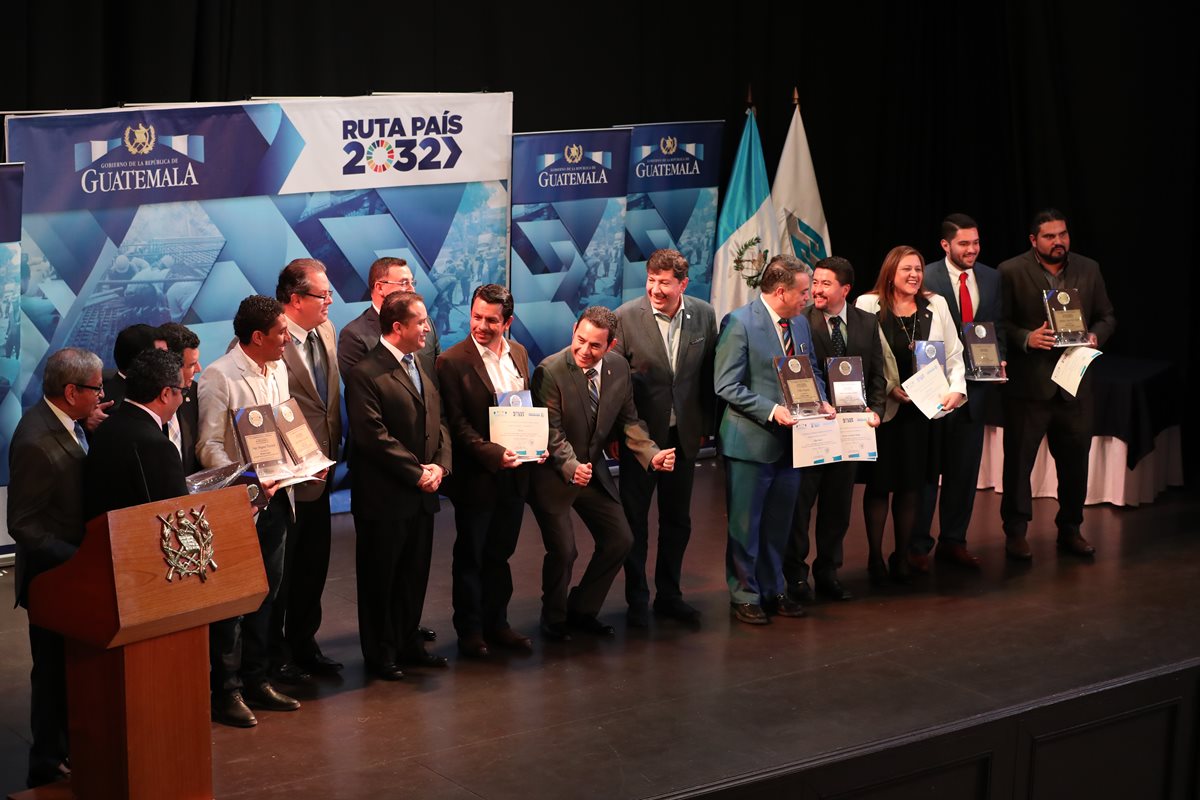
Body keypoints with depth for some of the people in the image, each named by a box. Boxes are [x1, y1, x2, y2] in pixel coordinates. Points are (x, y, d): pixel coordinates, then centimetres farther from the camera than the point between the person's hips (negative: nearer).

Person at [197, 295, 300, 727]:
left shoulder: (277, 371, 10)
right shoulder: (219, 377, -14)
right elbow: (209, 447, -16)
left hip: (275, 497, 8)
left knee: (265, 594, 15)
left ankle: (255, 680, 26)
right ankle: (226, 692, 8)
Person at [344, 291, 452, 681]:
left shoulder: (422, 368, 12)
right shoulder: (366, 374, -15)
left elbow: (439, 422, 14)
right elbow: (373, 436, -20)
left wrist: (440, 465, -3)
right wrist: (416, 472, -17)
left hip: (422, 494, 8)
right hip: (384, 496, -8)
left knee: (415, 574, 16)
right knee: (379, 577, 6)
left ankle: (408, 642, 30)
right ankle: (380, 653, 17)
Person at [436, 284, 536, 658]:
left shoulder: (518, 354, 6)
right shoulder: (453, 361, -13)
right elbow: (457, 424, -15)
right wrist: (493, 454, -23)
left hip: (513, 473, 5)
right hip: (476, 476, -5)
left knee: (500, 554, 16)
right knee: (470, 557, 8)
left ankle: (496, 623, 28)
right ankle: (470, 630, 19)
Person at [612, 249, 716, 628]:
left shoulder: (703, 315, -3)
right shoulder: (626, 317, -12)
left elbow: (709, 374, 6)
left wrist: (704, 425, 7)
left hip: (683, 435, 3)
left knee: (677, 521, 13)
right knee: (635, 519, 7)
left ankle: (669, 596, 27)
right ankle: (637, 600, 18)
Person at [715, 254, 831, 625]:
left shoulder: (800, 323, 8)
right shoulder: (739, 323, -15)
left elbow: (812, 371, 20)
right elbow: (726, 386, -17)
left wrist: (821, 401, -1)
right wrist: (772, 410, -23)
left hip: (790, 438, 7)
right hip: (751, 441, -7)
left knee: (779, 522, 16)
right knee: (745, 524, 4)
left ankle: (773, 590, 29)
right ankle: (744, 595, 16)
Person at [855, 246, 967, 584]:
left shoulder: (936, 305, 6)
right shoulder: (869, 306, -5)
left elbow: (954, 354, 8)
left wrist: (957, 389, -7)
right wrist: (890, 389, -15)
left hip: (924, 410, 3)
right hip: (883, 409, -3)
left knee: (912, 484, 8)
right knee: (879, 483, 4)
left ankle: (902, 556, 20)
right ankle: (875, 557, 16)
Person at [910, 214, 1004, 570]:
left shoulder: (991, 278, 8)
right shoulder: (926, 279, -8)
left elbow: (998, 328, 14)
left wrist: (998, 361, -2)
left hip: (975, 383, 5)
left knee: (965, 466, 11)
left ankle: (953, 541, 22)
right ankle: (917, 545, 7)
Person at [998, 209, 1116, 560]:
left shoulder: (1088, 269, 7)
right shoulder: (1011, 271, -5)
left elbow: (1106, 316, 14)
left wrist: (1095, 336, -6)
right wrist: (1027, 338, -20)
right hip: (1028, 383, -4)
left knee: (1075, 459, 10)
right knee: (1018, 459, 3)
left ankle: (1070, 529, 23)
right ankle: (1015, 532, 13)